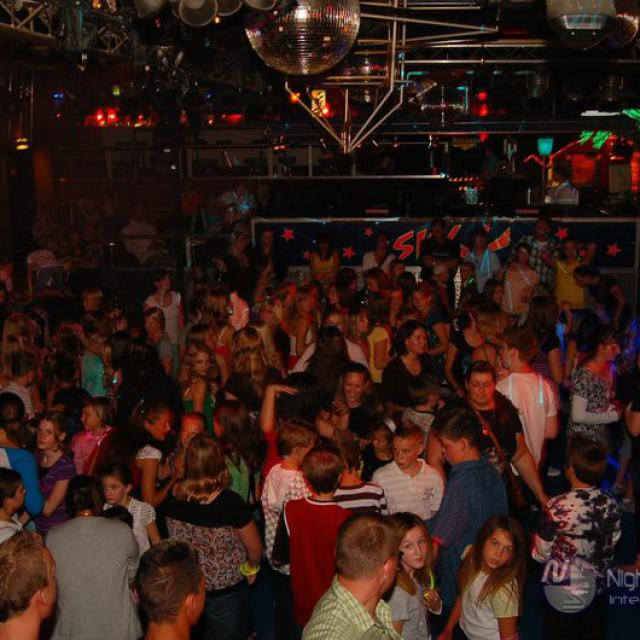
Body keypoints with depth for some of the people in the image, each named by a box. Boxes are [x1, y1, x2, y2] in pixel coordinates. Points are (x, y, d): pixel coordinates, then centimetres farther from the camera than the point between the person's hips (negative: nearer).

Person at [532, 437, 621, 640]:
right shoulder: (611, 505, -12)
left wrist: (535, 539, 6)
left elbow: (541, 555, -13)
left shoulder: (557, 507, -24)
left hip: (562, 592, -4)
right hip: (598, 590, 4)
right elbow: (610, 548, 2)